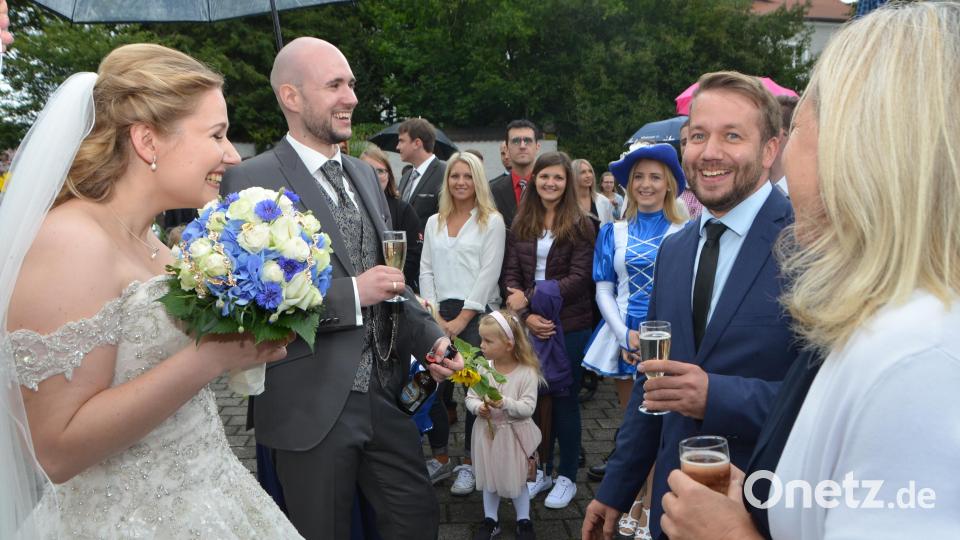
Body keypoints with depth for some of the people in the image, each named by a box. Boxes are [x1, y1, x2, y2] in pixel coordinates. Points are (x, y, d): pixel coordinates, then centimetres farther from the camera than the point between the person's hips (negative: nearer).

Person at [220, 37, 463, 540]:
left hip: (384, 397, 6)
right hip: (311, 406, -6)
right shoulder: (251, 180, -12)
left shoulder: (366, 175, 10)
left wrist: (431, 337, 0)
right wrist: (351, 294, -20)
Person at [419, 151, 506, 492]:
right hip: (439, 315, 4)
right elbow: (426, 271, 11)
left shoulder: (492, 221, 1)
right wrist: (435, 315, -2)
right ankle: (440, 460, 19)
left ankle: (469, 464, 15)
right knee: (435, 386, 2)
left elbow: (488, 273, -6)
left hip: (477, 314, -4)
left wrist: (462, 320, -10)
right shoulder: (434, 223, 15)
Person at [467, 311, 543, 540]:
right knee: (489, 478, 17)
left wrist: (505, 403, -34)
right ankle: (490, 520, 36)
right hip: (488, 431, 4)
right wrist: (478, 407, -21)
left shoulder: (527, 372, -19)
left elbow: (528, 407, -20)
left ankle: (524, 521, 33)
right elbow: (470, 397, -1)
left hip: (513, 434, -3)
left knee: (516, 480, 12)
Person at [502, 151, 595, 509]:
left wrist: (529, 297, -17)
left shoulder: (580, 225, -3)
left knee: (564, 399, 6)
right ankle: (543, 469, 28)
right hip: (530, 324, 3)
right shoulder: (521, 224, 8)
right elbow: (510, 274, 1)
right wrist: (527, 315, -15)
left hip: (569, 324, -3)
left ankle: (566, 477, 22)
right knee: (536, 397, 10)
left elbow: (579, 278, -11)